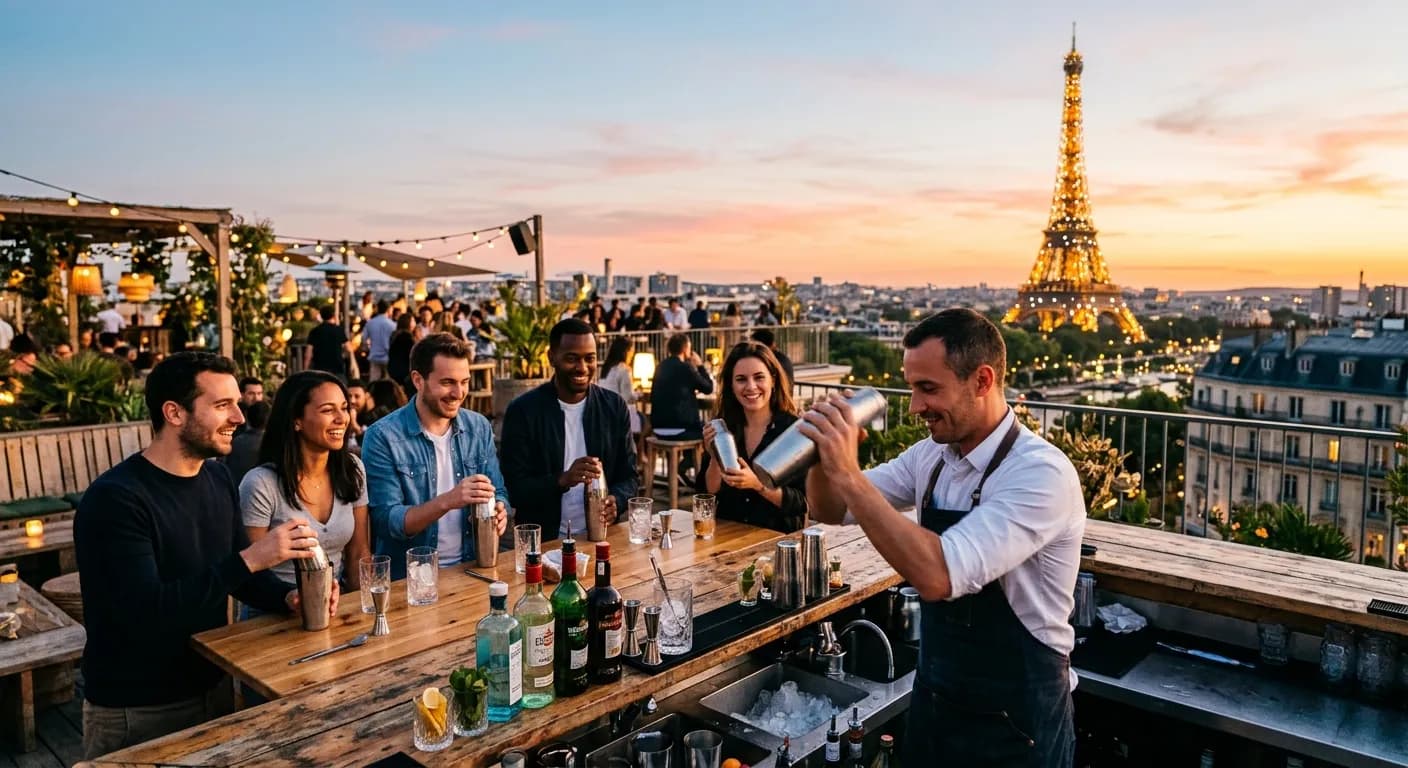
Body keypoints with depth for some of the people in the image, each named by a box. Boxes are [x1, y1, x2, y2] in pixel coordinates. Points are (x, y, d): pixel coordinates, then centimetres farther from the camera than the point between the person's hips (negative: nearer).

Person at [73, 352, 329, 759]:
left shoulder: (218, 478, 2)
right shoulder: (115, 498, -22)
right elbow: (146, 611, -30)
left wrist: (288, 597, -12)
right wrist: (251, 558, -34)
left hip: (213, 687, 7)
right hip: (135, 711, -7)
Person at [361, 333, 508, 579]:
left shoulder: (479, 427, 6)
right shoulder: (383, 437, -8)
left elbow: (497, 493, 11)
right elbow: (386, 521, -12)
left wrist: (498, 511, -12)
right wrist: (447, 501, -26)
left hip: (471, 568, 4)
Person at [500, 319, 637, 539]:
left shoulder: (614, 406, 6)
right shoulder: (522, 411, -3)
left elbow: (628, 477, 10)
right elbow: (514, 489, -6)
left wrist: (615, 501, -12)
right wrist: (563, 480, -23)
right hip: (543, 542, -3)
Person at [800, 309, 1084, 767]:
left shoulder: (1041, 473, -24)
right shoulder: (930, 456, -2)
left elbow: (937, 575, -35)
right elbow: (832, 511, 5)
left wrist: (849, 473, -33)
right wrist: (824, 458, -15)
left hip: (1013, 721, -6)